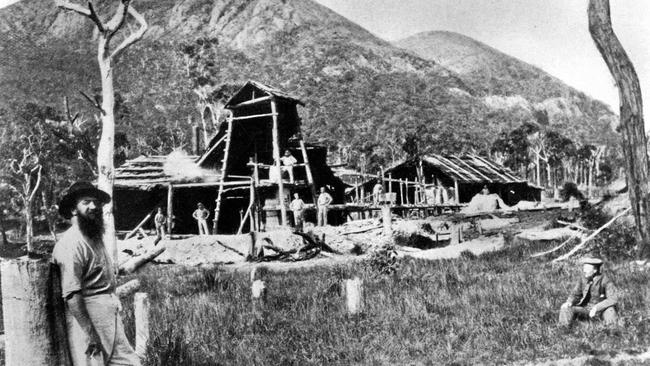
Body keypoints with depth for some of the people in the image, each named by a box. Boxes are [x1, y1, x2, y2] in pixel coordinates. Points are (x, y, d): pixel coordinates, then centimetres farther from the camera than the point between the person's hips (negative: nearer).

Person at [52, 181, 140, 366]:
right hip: (85, 314, -9)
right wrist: (90, 334, -23)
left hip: (110, 314, 9)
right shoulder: (71, 243, -16)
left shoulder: (95, 237, 14)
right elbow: (71, 295, -22)